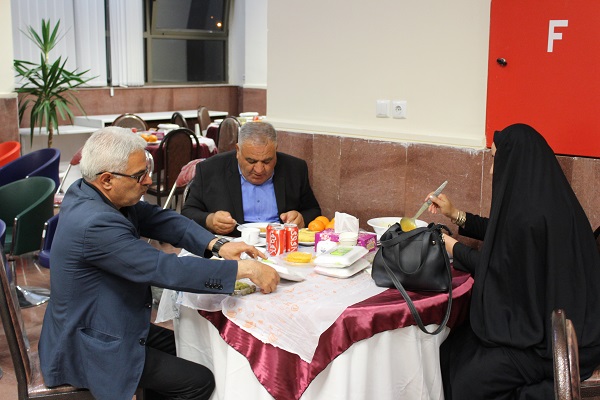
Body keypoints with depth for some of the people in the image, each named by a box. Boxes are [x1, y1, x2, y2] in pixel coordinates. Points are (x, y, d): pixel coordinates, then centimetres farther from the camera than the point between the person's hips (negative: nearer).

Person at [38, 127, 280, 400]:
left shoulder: (86, 191, -4)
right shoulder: (95, 224, -33)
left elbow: (157, 218, -1)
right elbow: (167, 270, -33)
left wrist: (217, 244, -13)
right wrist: (245, 269, -28)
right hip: (90, 350, -9)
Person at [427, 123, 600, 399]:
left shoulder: (531, 214, -28)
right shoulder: (545, 197, 2)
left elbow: (499, 269, -15)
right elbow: (505, 235, 19)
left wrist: (454, 249, -1)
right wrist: (455, 214, 18)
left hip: (557, 339, -9)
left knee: (470, 376, -11)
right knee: (453, 348, 7)